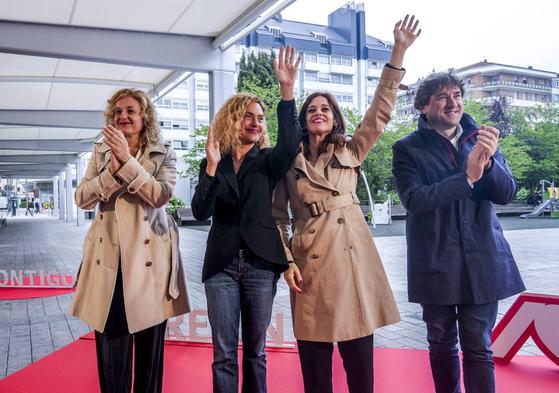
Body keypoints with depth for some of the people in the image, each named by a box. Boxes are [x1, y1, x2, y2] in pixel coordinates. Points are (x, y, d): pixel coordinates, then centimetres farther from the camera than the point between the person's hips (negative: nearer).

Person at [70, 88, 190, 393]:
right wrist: (113, 170, -13)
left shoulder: (164, 155, 3)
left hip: (148, 254, -2)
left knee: (149, 343, 8)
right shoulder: (101, 153, 12)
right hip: (109, 254, 2)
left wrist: (128, 160, -20)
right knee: (110, 347, 4)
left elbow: (161, 195, -14)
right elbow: (81, 199, 2)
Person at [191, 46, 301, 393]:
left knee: (256, 350, 11)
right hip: (222, 264, 1)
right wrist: (212, 166, -17)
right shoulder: (213, 164, 6)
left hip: (261, 263, 0)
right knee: (224, 353, 5)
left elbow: (290, 144, -19)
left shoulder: (268, 161, 4)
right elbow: (201, 212, -5)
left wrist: (287, 90, -28)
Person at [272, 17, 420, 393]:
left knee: (360, 361, 7)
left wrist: (399, 51, -7)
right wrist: (287, 261, -4)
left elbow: (381, 111, 0)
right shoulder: (289, 163, 7)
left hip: (353, 259, 1)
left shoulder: (351, 153, 9)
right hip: (310, 264, 0)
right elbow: (278, 217, 7)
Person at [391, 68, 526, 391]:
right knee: (442, 345, 14)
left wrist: (489, 161, -21)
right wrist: (467, 177, -26)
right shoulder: (408, 149, -3)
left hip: (481, 260, 2)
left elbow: (507, 193, -1)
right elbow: (414, 199, -17)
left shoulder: (482, 139, 7)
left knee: (479, 348, 6)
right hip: (436, 264, -1)